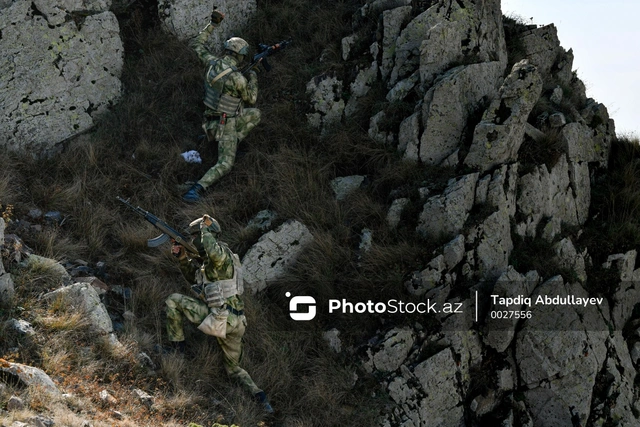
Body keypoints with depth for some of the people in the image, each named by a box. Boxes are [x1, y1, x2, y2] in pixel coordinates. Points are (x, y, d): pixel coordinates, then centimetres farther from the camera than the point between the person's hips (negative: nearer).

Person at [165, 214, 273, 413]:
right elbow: (193, 278, 33)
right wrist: (183, 258, 17)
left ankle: (177, 349, 3)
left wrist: (205, 229, -17)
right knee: (233, 369, 19)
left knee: (173, 301, 0)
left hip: (221, 317, -10)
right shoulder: (205, 259, 22)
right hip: (235, 322, 10)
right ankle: (259, 395, -1)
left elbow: (215, 253, -33)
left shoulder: (223, 252, -7)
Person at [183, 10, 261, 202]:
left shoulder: (213, 62, -10)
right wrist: (253, 76, 4)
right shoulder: (237, 78, -29)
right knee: (225, 165, -5)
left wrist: (212, 24, 8)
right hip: (226, 124, -8)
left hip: (213, 117, 8)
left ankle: (231, 145, 26)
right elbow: (251, 98, -10)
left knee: (255, 115, 25)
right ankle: (195, 190, -23)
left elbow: (196, 45, 9)